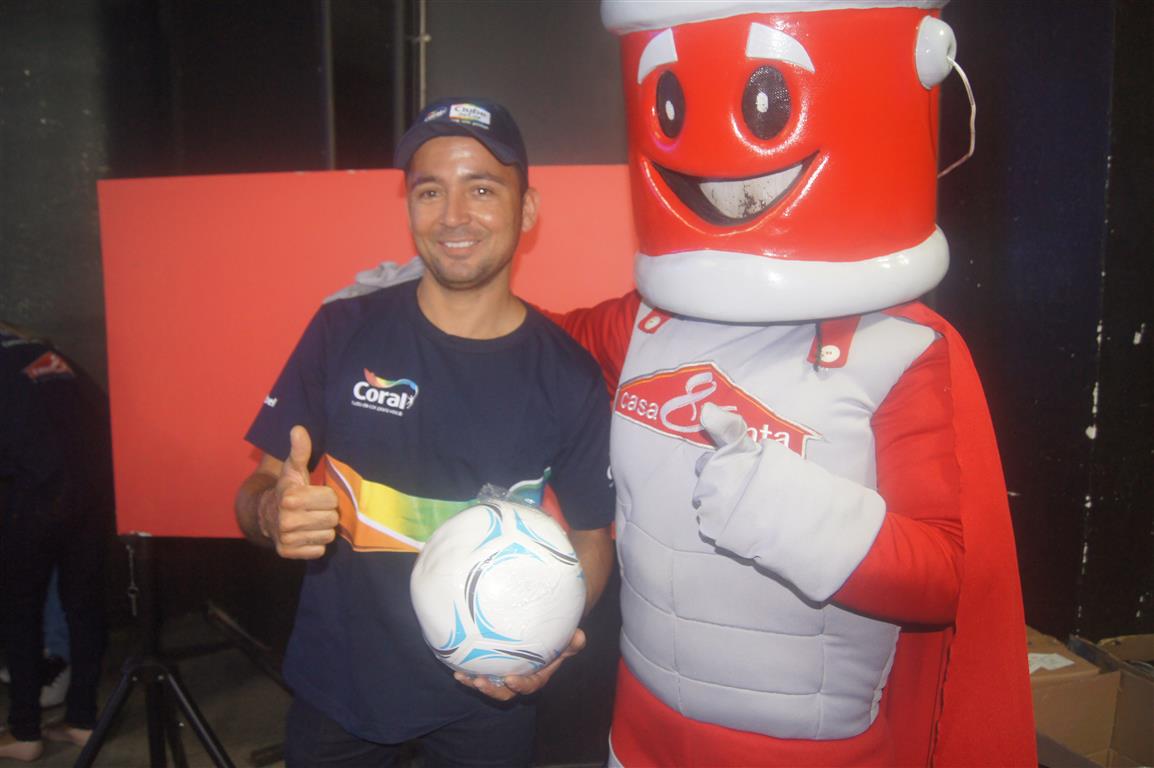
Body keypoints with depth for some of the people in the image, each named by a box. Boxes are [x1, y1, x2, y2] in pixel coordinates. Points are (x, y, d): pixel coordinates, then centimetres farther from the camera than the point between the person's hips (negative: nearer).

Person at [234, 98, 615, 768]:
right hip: (336, 687, 1)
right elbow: (260, 490, -2)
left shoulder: (567, 375, -9)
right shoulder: (344, 332, -8)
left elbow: (591, 537, -2)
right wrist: (273, 513, -24)